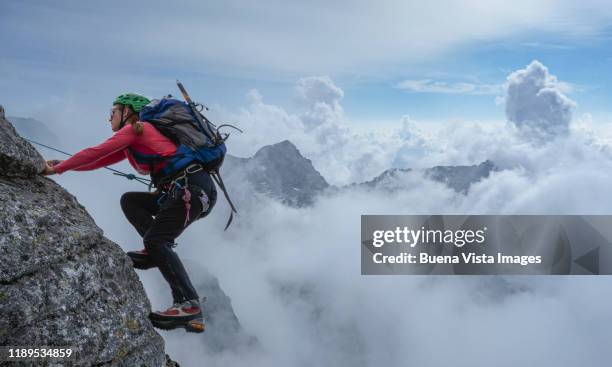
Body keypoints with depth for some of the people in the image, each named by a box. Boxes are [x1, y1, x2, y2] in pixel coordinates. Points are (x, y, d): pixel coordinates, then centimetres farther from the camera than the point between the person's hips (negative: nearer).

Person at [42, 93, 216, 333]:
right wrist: (64, 164, 26)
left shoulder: (135, 128, 0)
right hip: (185, 190, 9)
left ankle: (189, 305, -20)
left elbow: (96, 153, -1)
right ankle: (158, 251, 2)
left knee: (155, 241, -16)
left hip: (193, 187, -9)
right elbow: (102, 161, 29)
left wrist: (58, 169, 8)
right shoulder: (131, 144, 27)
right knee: (129, 200, 17)